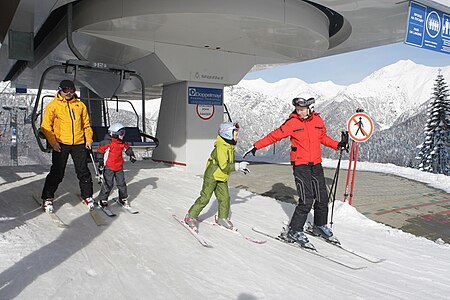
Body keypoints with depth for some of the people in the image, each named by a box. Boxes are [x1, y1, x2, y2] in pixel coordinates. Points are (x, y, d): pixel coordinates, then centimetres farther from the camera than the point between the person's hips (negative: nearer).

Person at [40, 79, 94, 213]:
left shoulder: (80, 105, 10)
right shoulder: (53, 105, 0)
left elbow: (86, 124, 15)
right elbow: (46, 126, -1)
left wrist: (88, 139, 3)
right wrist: (53, 142, -11)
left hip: (79, 144, 3)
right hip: (61, 144, -3)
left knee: (83, 172, 8)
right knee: (57, 173, -1)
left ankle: (87, 196, 23)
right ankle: (47, 198, 14)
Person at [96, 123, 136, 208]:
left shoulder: (122, 143, 6)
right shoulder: (107, 143, -14)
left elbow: (128, 149, 23)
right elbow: (100, 152, -10)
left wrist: (132, 155, 8)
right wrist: (100, 164, -10)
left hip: (119, 167, 6)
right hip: (109, 167, -6)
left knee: (122, 183, 10)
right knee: (108, 184, -5)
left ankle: (123, 199, 24)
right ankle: (102, 200, 7)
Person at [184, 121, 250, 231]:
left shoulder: (230, 147, 6)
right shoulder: (221, 148, -24)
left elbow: (230, 163, 18)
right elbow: (224, 166, -29)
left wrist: (240, 168, 8)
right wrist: (238, 166, -27)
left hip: (222, 178, 8)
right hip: (212, 176, -8)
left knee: (225, 198, 6)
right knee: (205, 198, -5)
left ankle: (223, 218, 22)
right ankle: (191, 216, 6)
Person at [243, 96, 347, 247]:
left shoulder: (318, 120, 6)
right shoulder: (292, 123, -6)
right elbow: (274, 136, -3)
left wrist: (337, 145, 13)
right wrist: (256, 146, -7)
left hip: (316, 164, 5)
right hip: (300, 164, -5)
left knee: (322, 197, 9)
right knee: (306, 199, -12)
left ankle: (320, 225, 31)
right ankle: (294, 231, -1)